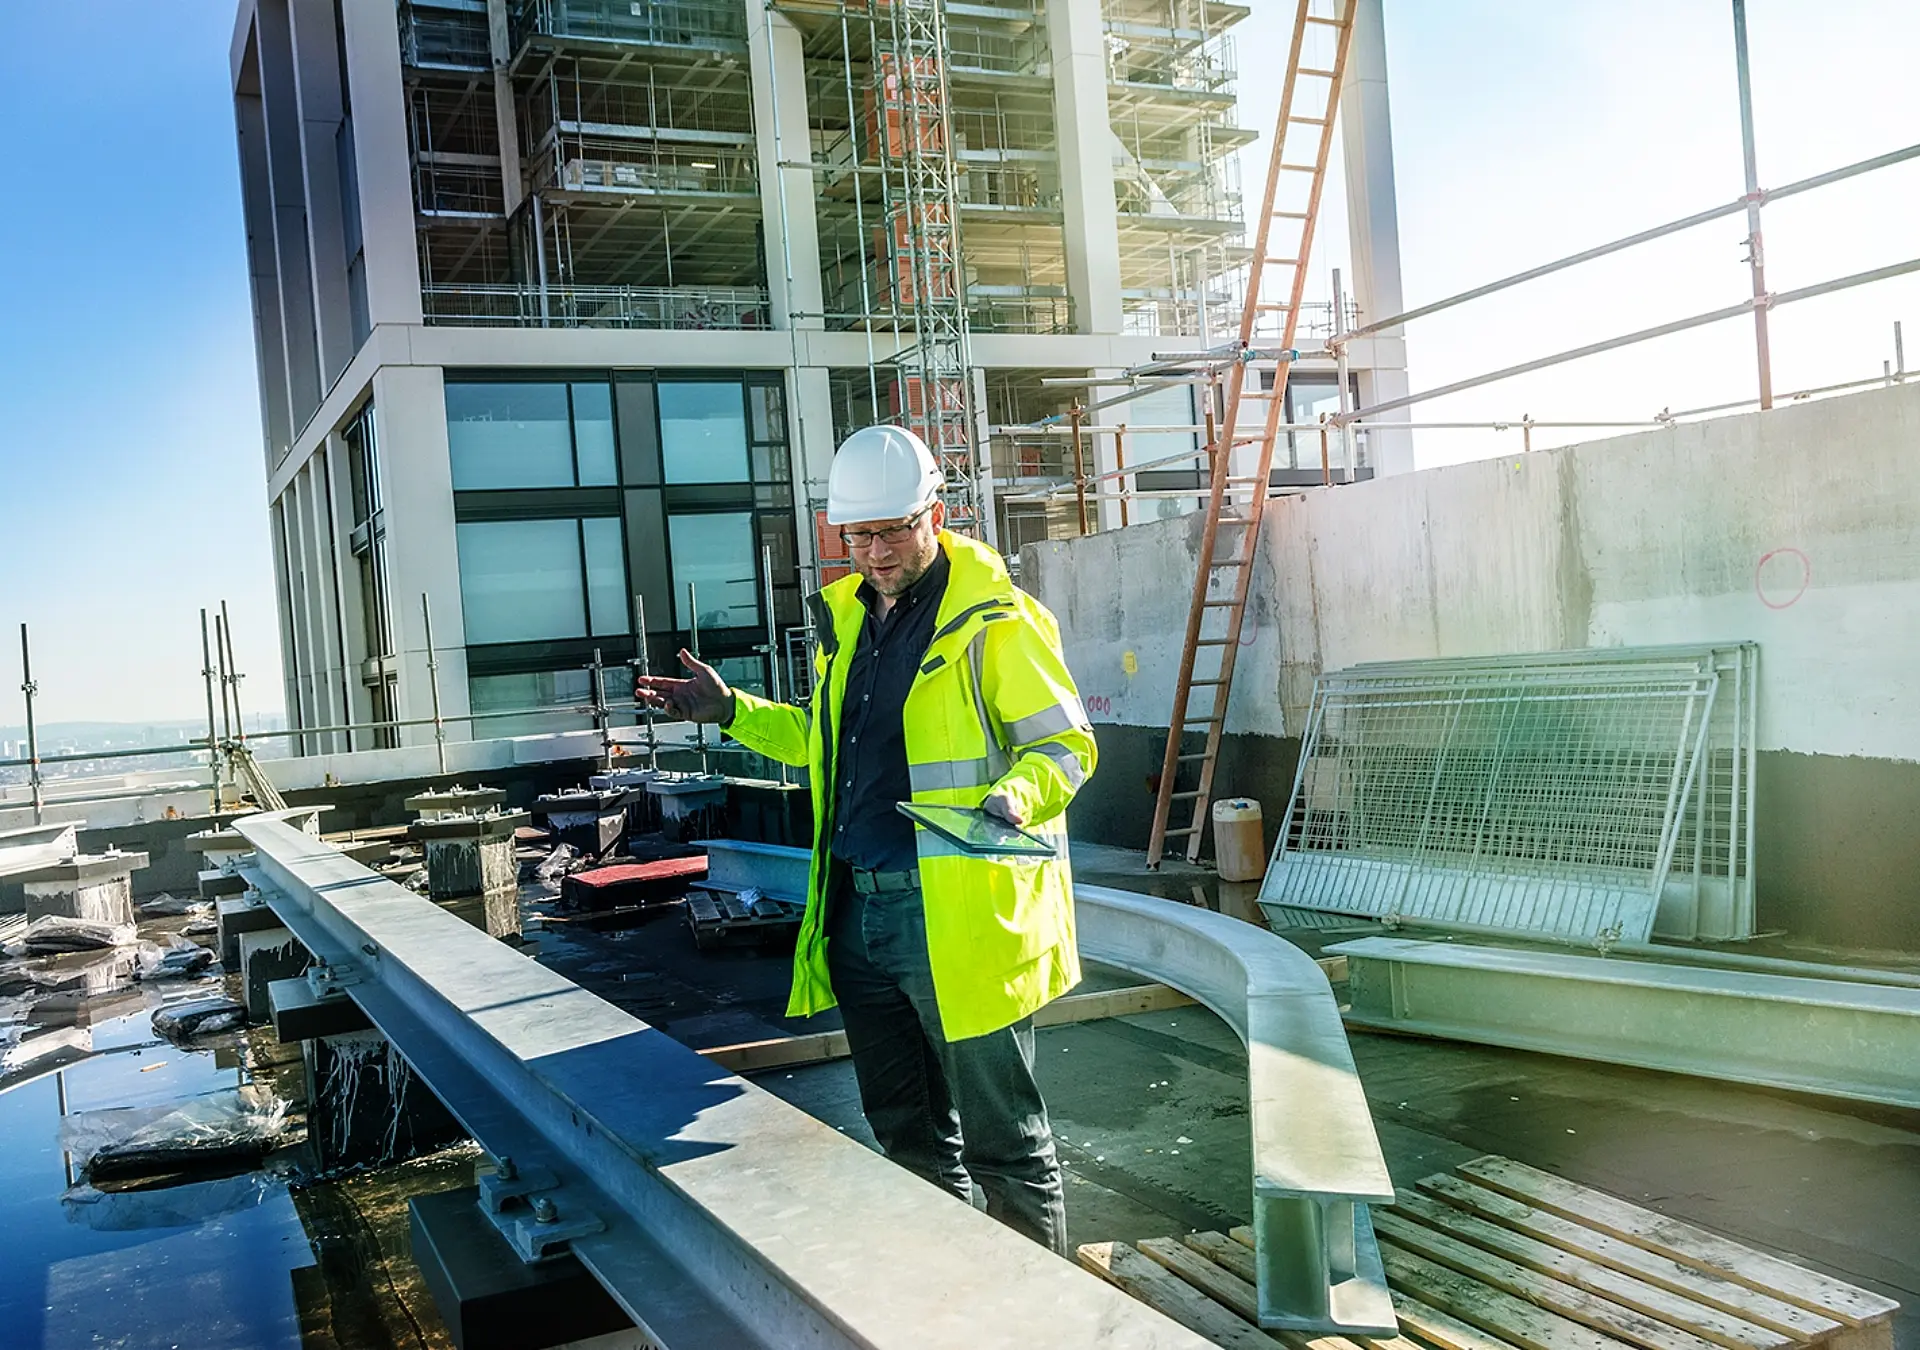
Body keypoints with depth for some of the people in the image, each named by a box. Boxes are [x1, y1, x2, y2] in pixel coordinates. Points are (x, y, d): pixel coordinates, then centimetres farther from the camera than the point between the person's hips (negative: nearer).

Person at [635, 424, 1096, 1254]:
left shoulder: (995, 622, -10)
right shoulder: (844, 619, 14)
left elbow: (1066, 744, -11)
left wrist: (1011, 798, -30)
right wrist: (732, 713, 17)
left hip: (959, 918, -8)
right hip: (857, 913, 8)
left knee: (1003, 1143, 4)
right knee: (908, 1132, 20)